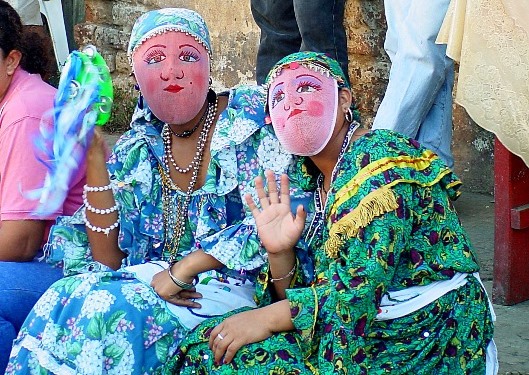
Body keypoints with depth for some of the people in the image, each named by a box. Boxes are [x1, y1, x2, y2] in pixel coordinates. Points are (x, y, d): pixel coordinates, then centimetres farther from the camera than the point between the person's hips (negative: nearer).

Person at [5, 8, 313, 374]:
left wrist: (183, 269, -18)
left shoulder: (253, 121, -3)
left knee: (110, 308, -28)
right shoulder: (135, 151, 9)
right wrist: (94, 158, -5)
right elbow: (108, 260, 3)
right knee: (63, 299, -25)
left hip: (227, 289, -4)